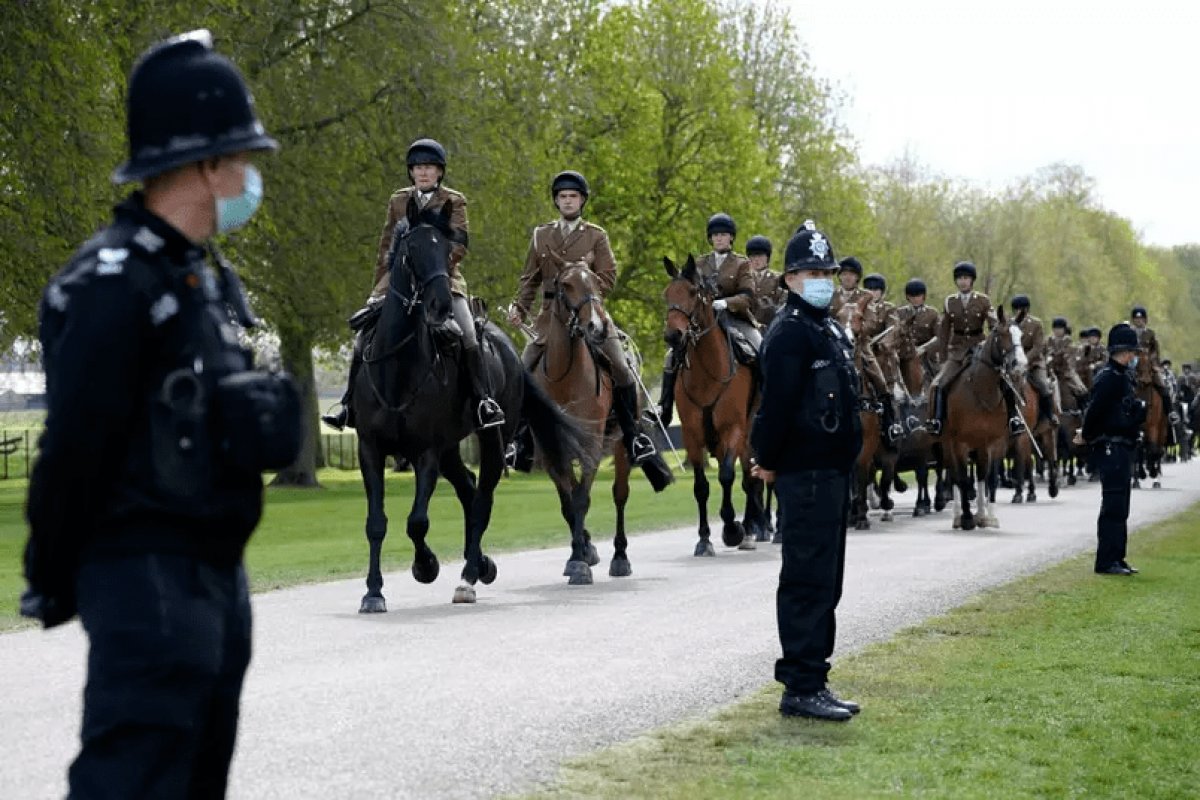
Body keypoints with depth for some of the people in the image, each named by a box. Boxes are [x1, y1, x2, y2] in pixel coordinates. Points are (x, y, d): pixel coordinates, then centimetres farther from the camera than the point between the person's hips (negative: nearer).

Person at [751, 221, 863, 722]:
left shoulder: (828, 330, 18)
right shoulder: (790, 332, -13)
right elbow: (778, 402, -20)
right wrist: (770, 463, -13)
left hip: (832, 472, 10)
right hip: (806, 474, -10)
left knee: (824, 582, 14)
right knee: (807, 581, -8)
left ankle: (812, 682, 21)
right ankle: (800, 688, -5)